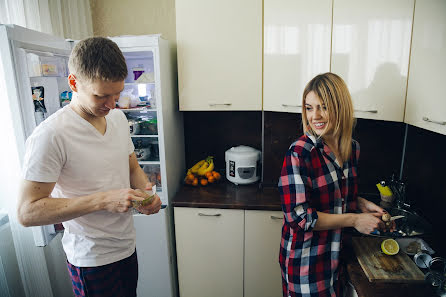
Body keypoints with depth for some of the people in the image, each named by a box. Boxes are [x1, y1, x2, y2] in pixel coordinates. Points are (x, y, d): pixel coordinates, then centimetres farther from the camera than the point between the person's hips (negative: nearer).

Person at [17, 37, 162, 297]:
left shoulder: (118, 117, 0)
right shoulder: (50, 135, -22)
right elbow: (28, 212, -21)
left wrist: (145, 192, -10)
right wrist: (103, 200, -29)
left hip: (127, 246, 7)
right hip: (92, 260, -6)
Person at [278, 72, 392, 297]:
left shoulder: (351, 148, -1)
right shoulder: (300, 152, -24)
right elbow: (298, 216, -24)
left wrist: (361, 203, -5)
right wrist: (354, 219, -19)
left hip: (336, 252, 6)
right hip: (306, 257, -6)